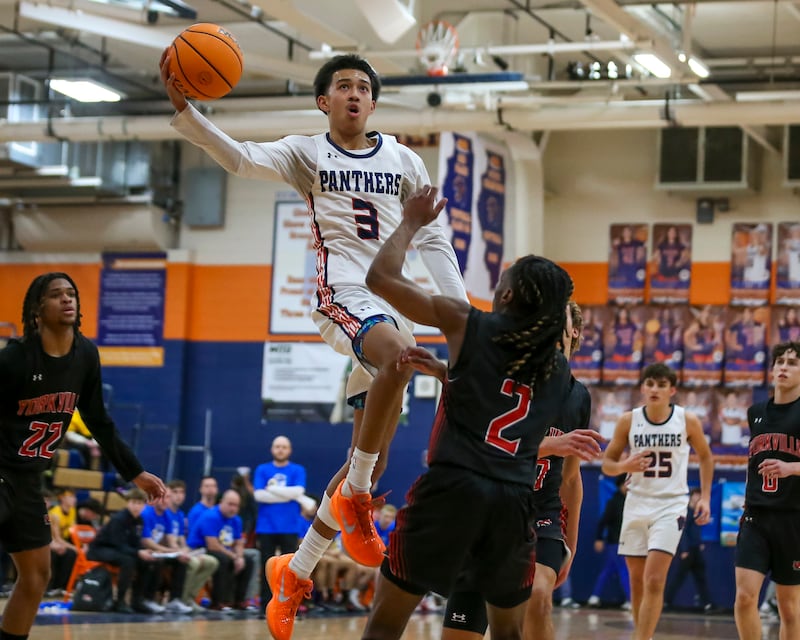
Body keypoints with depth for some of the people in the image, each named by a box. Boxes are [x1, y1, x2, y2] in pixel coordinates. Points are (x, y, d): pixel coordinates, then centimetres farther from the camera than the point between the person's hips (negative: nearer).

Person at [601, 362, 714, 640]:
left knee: (654, 581, -14)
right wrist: (624, 466, -19)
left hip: (670, 505, -3)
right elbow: (607, 463, 3)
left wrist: (705, 497, 4)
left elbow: (705, 457, 11)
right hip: (636, 503, 3)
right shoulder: (628, 421, -3)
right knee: (637, 580, 9)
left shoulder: (688, 421, -6)